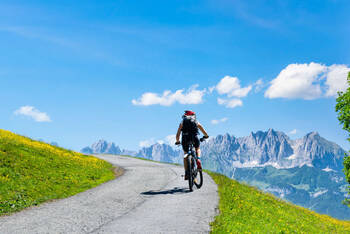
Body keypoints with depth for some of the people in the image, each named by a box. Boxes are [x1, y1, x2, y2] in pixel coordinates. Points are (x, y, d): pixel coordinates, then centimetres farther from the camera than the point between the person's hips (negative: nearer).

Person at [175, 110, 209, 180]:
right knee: (197, 149, 31)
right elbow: (205, 133, 26)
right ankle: (198, 160, -1)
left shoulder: (182, 122, 23)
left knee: (185, 154, 21)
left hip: (185, 138, 0)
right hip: (194, 138, 0)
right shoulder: (196, 122, 23)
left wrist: (177, 141, 35)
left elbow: (178, 134, 19)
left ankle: (186, 173, 11)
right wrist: (205, 136, 47)